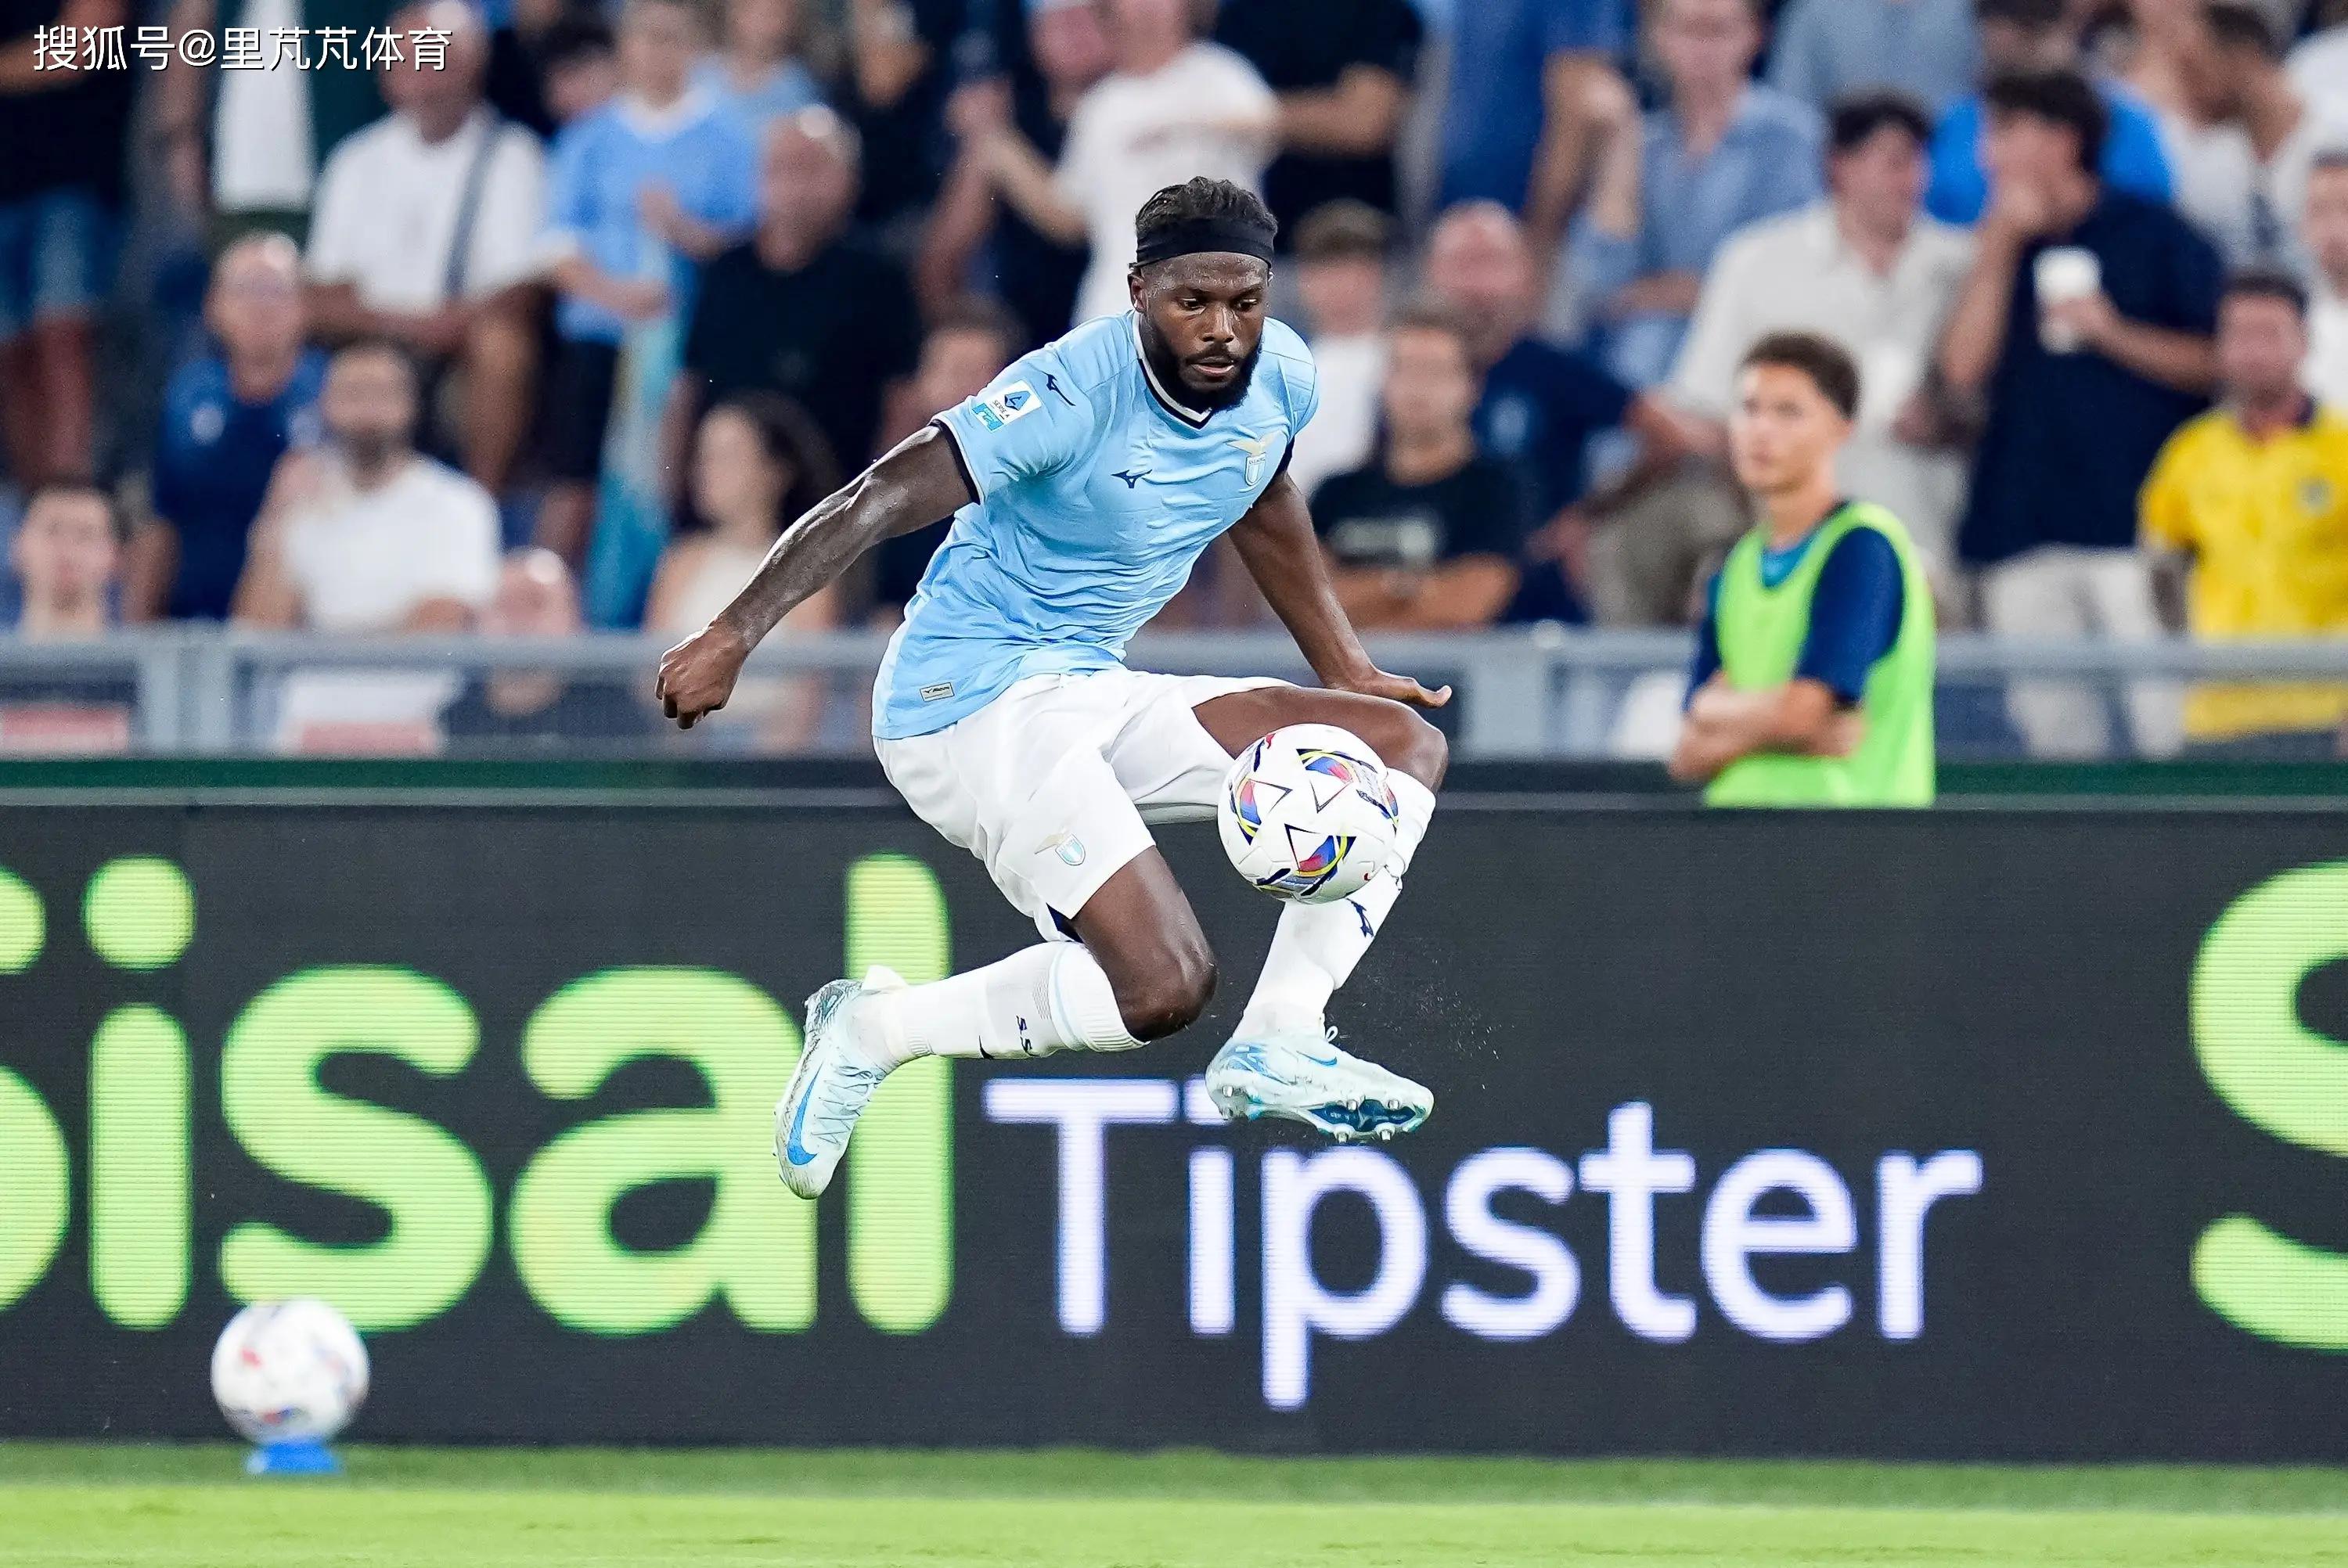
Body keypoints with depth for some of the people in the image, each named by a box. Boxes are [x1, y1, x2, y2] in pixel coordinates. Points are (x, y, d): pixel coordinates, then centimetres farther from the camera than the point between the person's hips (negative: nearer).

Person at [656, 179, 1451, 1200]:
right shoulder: (1077, 391, -22)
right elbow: (881, 500, -25)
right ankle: (876, 1031, -3)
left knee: (1404, 745, 2)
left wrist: (1345, 672, 25)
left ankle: (1277, 1046, -4)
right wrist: (733, 635, -32)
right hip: (973, 700, -9)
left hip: (1095, 695, 9)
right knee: (1163, 985, -22)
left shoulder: (1280, 378, 1)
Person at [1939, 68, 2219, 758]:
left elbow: (2218, 365, 1)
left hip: (2134, 519, -5)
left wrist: (2115, 335, -10)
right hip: (2023, 528, 5)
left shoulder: (2154, 236, 3)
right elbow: (1964, 370, 4)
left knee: (2164, 715, -13)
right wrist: (1999, 250, 1)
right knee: (2050, 721, 4)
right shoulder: (2004, 247, 16)